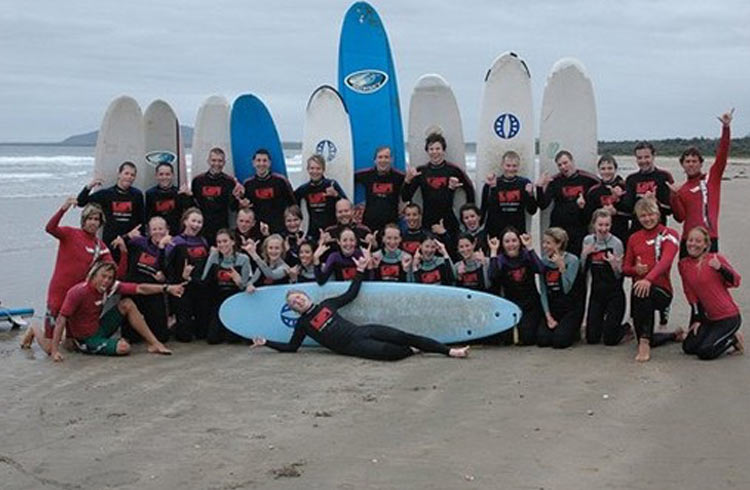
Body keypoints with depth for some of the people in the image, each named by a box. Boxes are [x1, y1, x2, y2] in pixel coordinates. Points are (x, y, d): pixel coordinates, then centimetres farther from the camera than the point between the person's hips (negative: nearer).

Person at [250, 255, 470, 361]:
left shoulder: (327, 304, 18)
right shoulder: (302, 324, 10)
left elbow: (351, 294, 23)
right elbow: (291, 347, 13)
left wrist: (361, 270, 20)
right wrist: (266, 343, 6)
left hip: (362, 331, 4)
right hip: (351, 346, -4)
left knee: (404, 337, -11)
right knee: (388, 351, -30)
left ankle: (449, 351, -11)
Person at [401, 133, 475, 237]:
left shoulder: (453, 170, 0)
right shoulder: (421, 171, 4)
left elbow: (469, 190, 9)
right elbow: (405, 198, 3)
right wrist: (408, 180, -12)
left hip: (449, 222, -1)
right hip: (427, 222, 1)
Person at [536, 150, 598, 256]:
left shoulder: (587, 179, -1)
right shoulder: (555, 181, 2)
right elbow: (543, 205, -6)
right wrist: (539, 187, -17)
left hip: (580, 229, -1)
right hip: (558, 229, 1)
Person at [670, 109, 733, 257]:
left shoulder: (712, 178, 9)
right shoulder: (681, 190, 14)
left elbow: (722, 155, -3)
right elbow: (680, 217, 4)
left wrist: (725, 128, -12)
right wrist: (674, 197, -11)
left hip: (710, 238, -2)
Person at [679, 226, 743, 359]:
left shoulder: (715, 259, -10)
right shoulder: (683, 265, 2)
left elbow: (735, 282, -13)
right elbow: (691, 295, 6)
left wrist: (720, 268, -30)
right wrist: (697, 319, 4)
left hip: (729, 317, -6)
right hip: (708, 318, 6)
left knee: (705, 352, -17)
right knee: (688, 347, 0)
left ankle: (734, 339, 9)